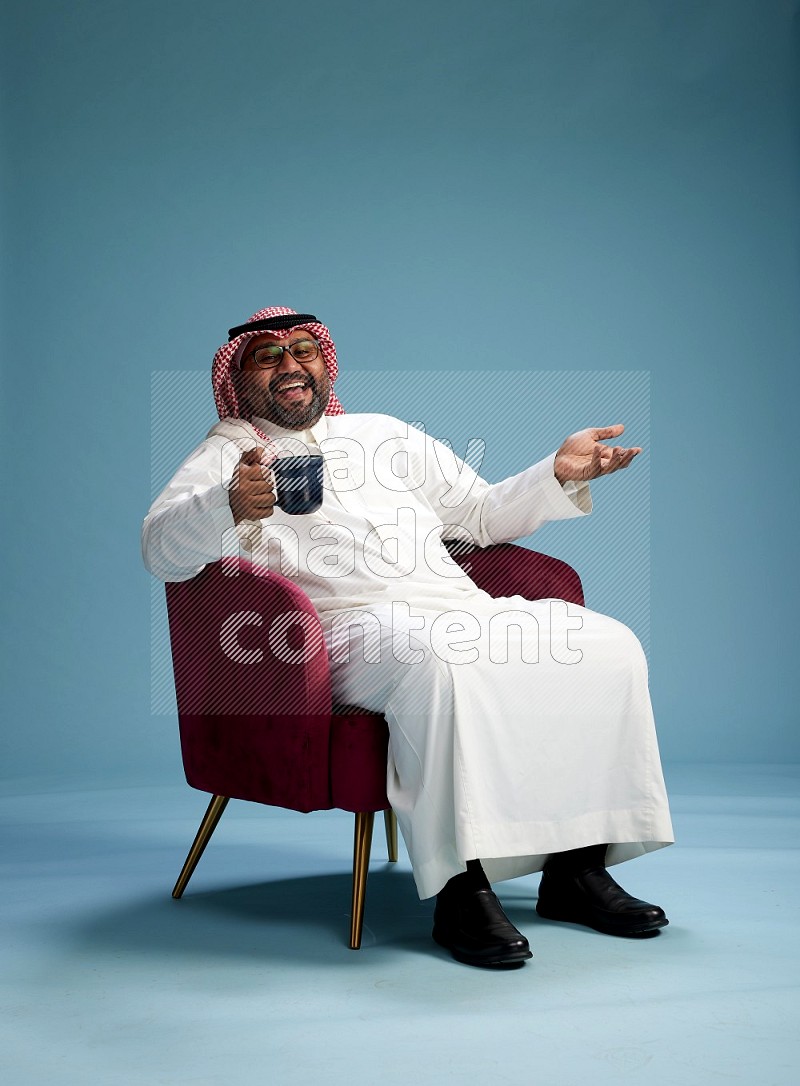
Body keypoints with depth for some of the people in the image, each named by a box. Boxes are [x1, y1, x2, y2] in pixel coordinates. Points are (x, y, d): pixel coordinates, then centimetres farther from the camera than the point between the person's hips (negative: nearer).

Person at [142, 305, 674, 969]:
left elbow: (484, 515, 31)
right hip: (350, 623, -5)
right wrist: (229, 507, -27)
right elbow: (161, 548, -5)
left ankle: (576, 866, -9)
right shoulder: (229, 453, 14)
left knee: (608, 646, -14)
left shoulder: (386, 434, 29)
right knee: (442, 663, -38)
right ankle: (460, 888, -32)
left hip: (463, 608, 6)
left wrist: (559, 474, 14)